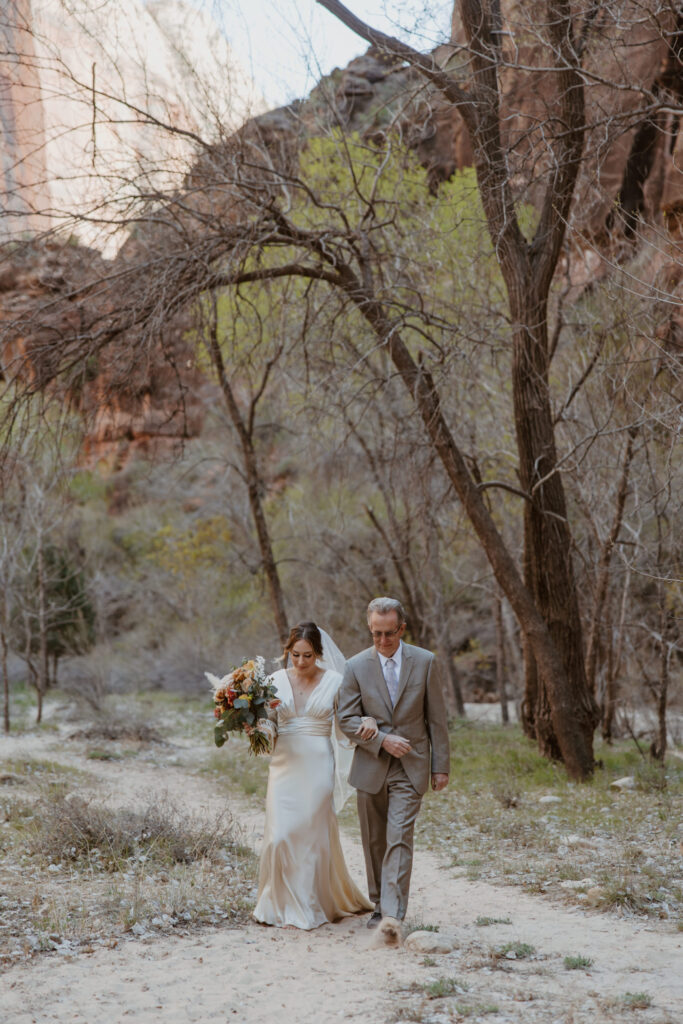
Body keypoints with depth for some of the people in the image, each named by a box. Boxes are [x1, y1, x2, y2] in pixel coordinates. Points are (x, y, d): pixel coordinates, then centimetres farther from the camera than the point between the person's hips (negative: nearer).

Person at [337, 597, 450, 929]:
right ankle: (379, 904, 27)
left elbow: (436, 718, 3)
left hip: (410, 767, -2)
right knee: (374, 842, 11)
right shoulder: (356, 667, -1)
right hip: (371, 767, 2)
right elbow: (346, 719, -2)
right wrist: (382, 740, -15)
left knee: (399, 839, -12)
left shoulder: (425, 662, -1)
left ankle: (393, 915, -13)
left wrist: (441, 766, 0)